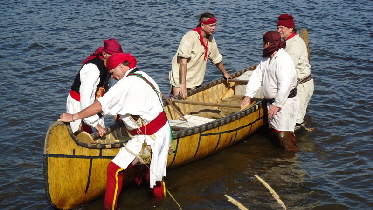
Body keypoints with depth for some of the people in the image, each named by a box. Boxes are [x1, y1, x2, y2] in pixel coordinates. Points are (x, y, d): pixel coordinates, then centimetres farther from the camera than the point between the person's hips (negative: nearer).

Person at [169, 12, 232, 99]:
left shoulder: (210, 39, 5)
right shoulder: (190, 36, -19)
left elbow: (216, 58, 23)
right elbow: (183, 61, -25)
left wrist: (224, 73, 35)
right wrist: (183, 85, -31)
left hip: (195, 83, 7)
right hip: (180, 80, -7)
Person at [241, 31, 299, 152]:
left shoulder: (283, 59, -19)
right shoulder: (266, 59, 12)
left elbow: (285, 85, -26)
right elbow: (256, 76, 13)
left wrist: (277, 105, -23)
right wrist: (248, 96, 5)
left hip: (285, 102, -9)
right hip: (272, 101, 9)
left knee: (284, 135, -13)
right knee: (274, 132, 13)